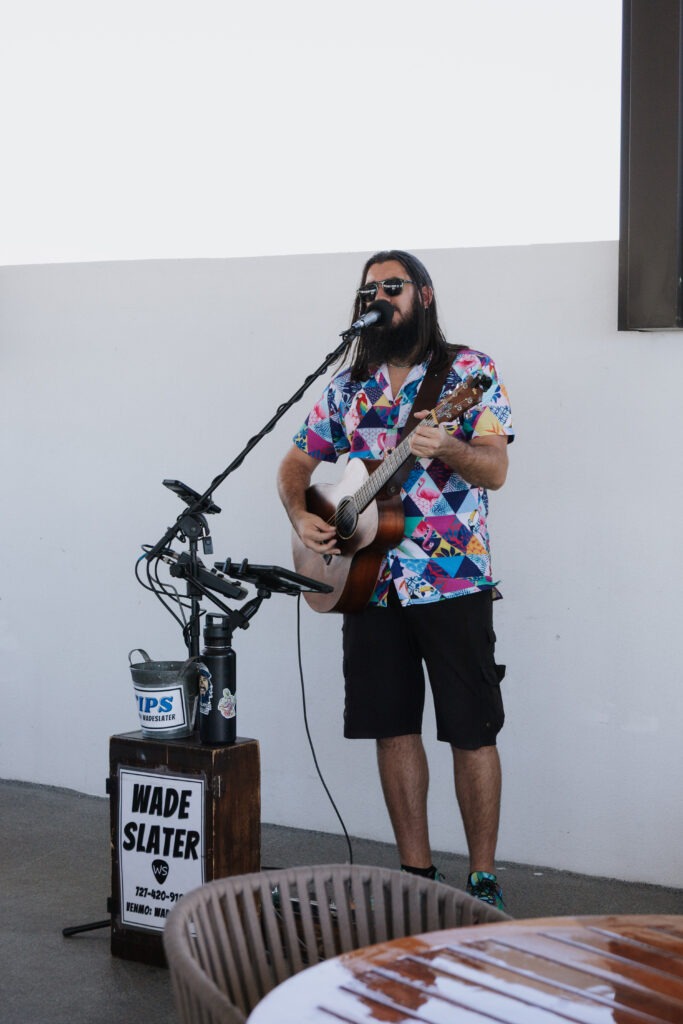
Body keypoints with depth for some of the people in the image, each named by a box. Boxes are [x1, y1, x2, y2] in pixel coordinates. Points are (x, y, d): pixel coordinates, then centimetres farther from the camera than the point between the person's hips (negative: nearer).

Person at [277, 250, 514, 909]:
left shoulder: (468, 371, -1)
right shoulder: (348, 385, 12)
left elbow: (495, 469, -11)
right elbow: (296, 464, 18)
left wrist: (444, 448, -30)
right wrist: (301, 519, -1)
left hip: (453, 582, -4)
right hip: (369, 583, 5)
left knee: (472, 732, -2)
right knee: (393, 729, 8)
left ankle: (483, 879, 8)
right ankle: (416, 872, 19)